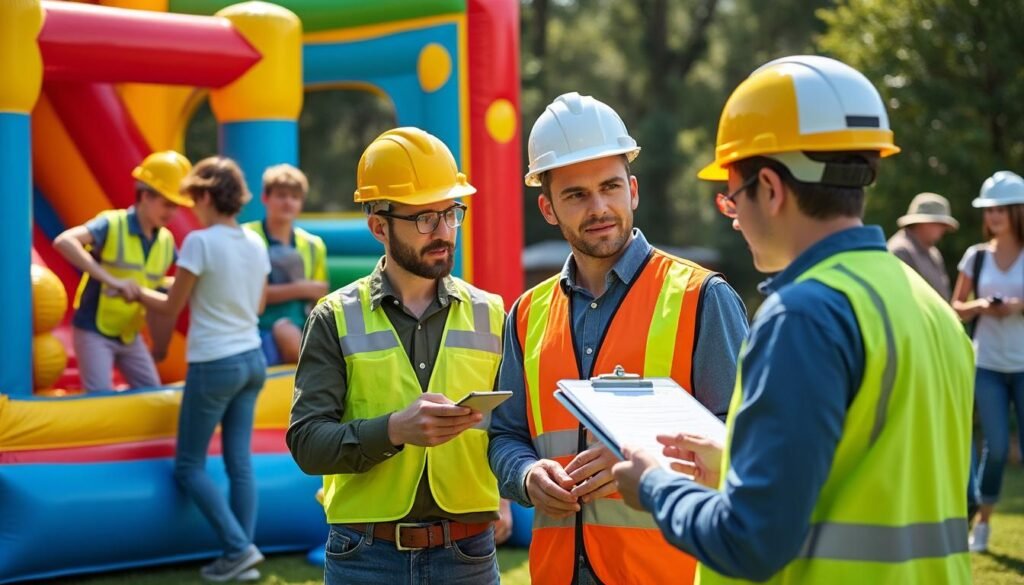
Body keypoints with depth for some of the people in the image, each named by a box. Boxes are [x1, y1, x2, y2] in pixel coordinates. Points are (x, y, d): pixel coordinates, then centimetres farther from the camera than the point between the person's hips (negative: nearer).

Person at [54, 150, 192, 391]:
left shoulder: (166, 241, 0)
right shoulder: (112, 225, -18)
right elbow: (63, 242, -35)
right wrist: (112, 280, -40)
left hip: (130, 336, 7)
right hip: (94, 331, -6)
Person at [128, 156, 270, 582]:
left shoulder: (200, 242, -15)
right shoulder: (255, 244, 5)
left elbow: (171, 308, -8)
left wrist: (137, 292, 11)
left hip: (214, 365, -7)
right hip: (252, 360, 7)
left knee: (189, 465, 5)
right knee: (240, 461, 9)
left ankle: (238, 548, -3)